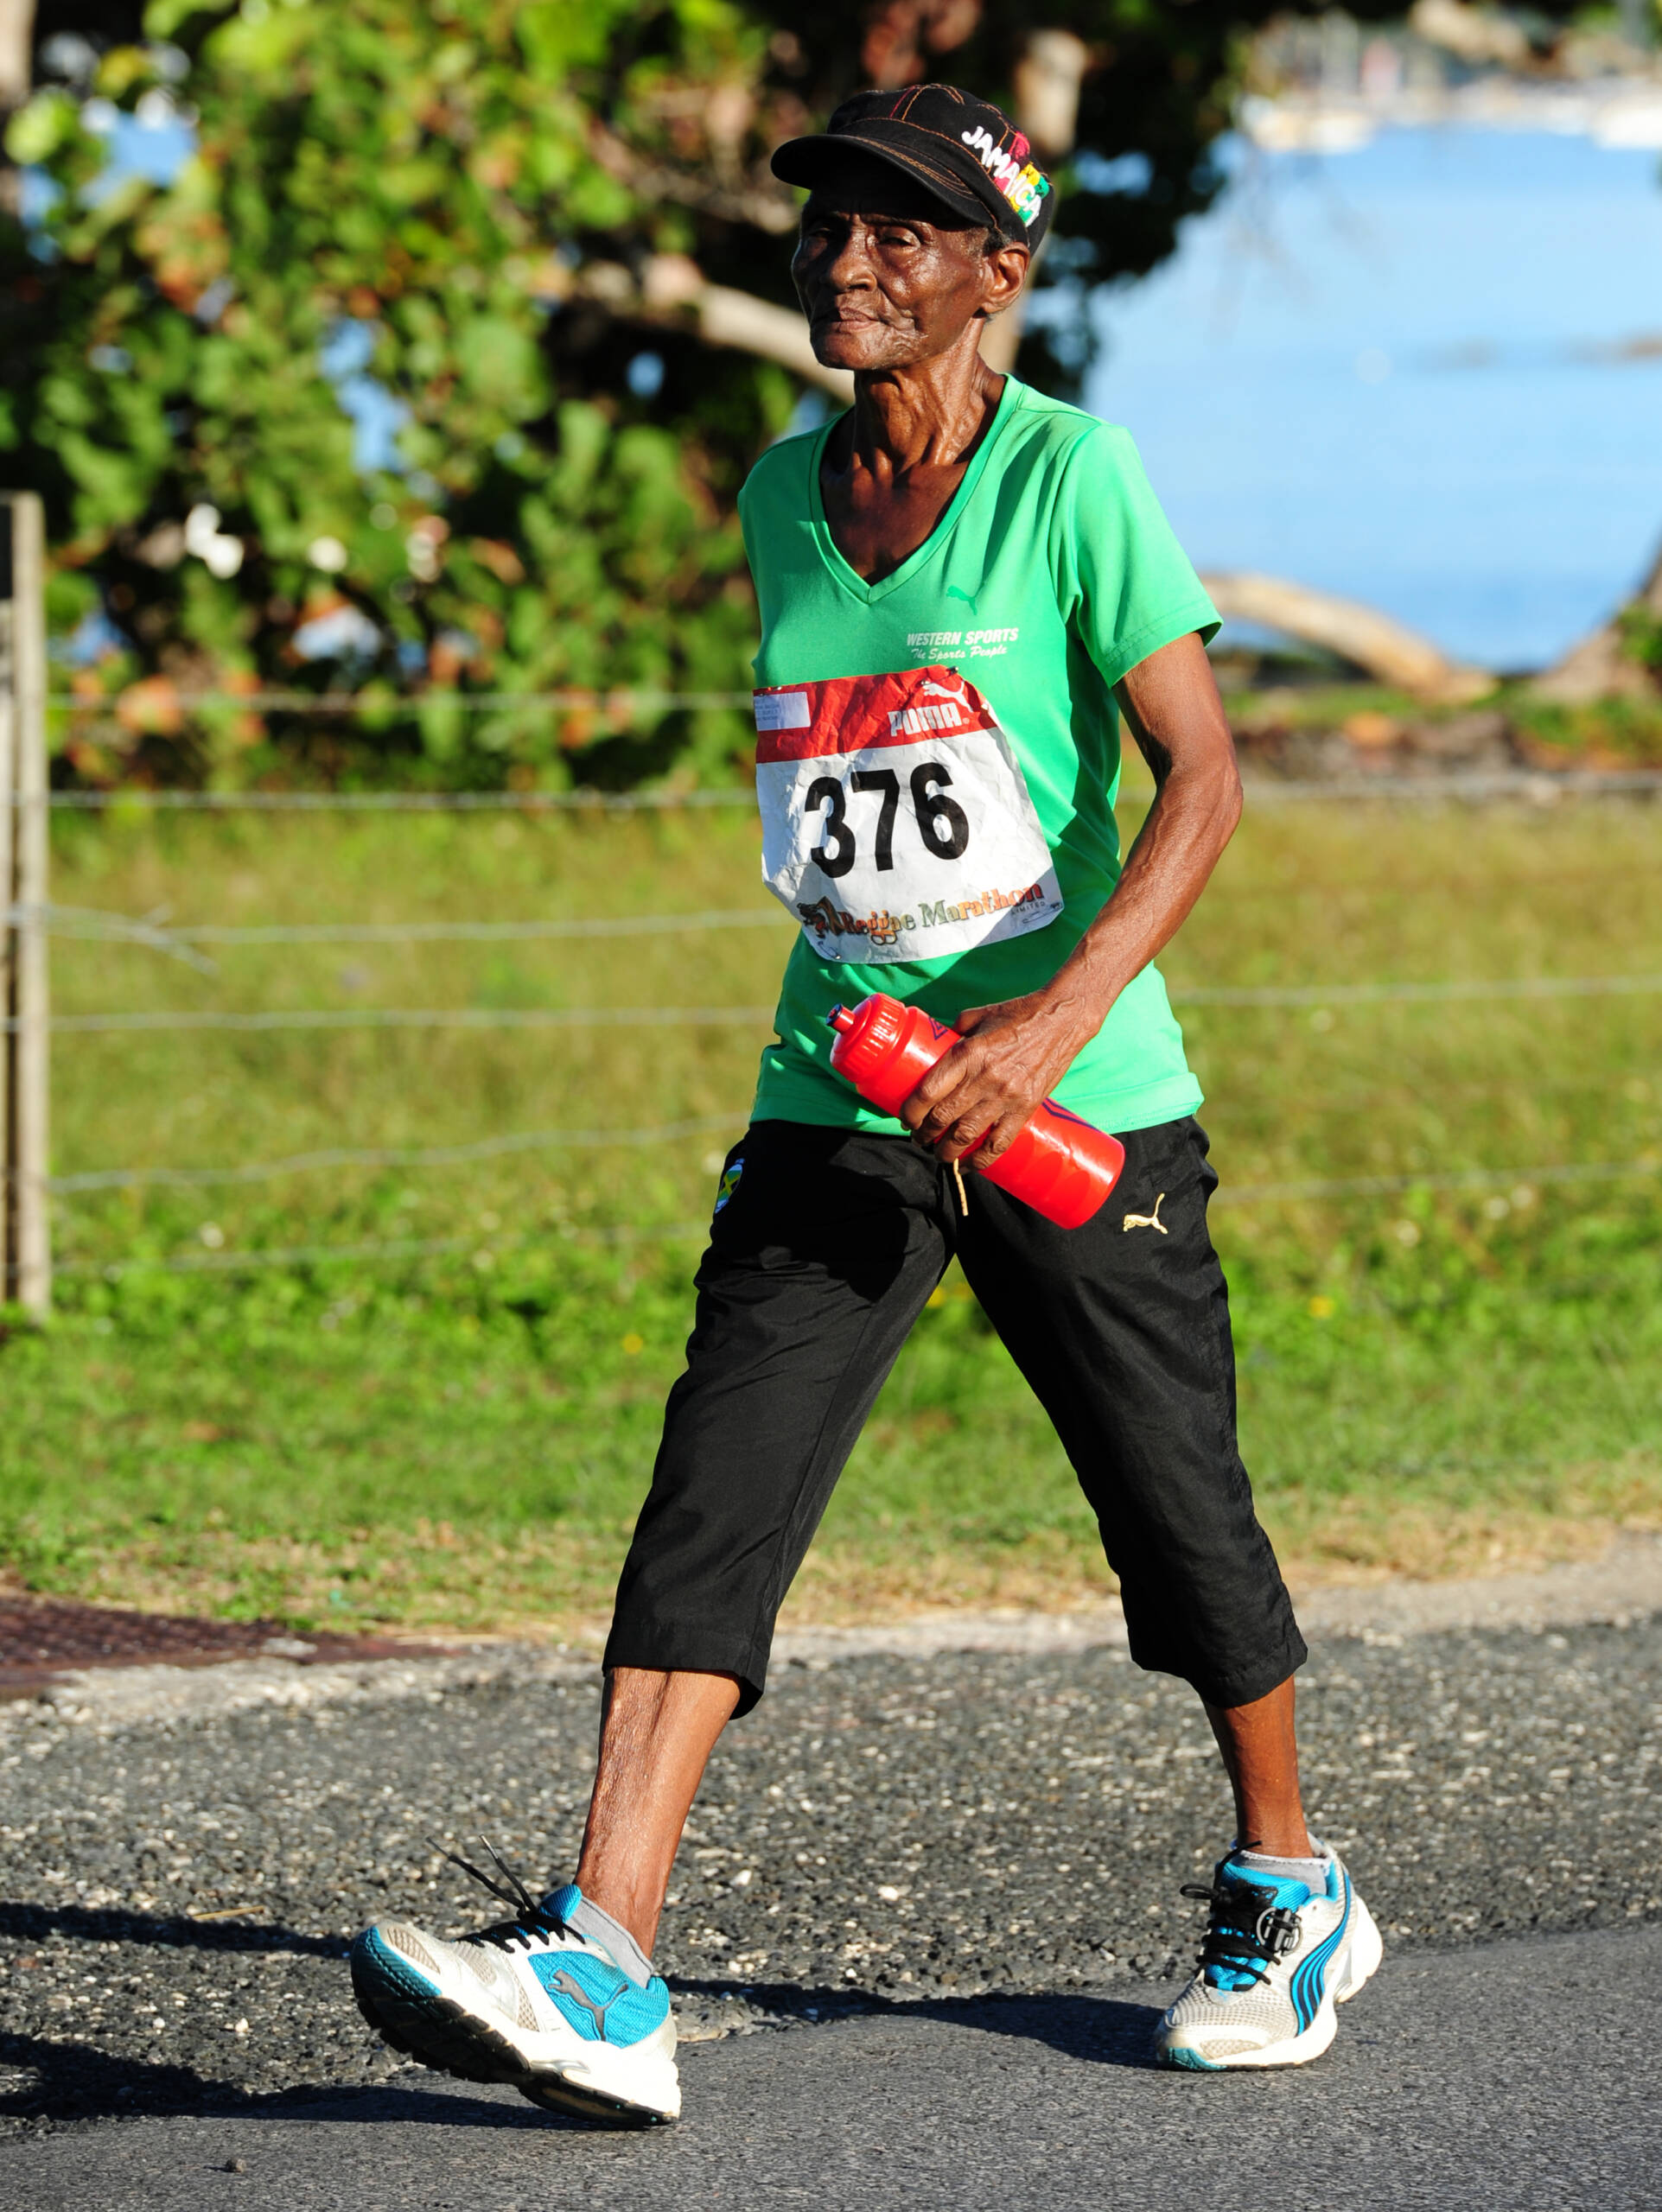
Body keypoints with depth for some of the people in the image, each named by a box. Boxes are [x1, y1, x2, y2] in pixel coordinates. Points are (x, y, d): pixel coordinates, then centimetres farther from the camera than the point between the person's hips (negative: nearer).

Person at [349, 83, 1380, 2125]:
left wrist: (1052, 1023, -26)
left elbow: (1203, 778, -15)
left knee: (1178, 1512, 8)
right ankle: (601, 1971, -21)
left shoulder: (1067, 477, -9)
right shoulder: (778, 497, 9)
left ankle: (1290, 1897, 32)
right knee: (715, 1482, -12)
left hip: (1082, 1109, -4)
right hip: (838, 1099, 4)